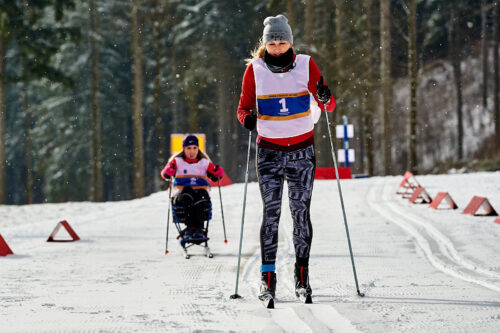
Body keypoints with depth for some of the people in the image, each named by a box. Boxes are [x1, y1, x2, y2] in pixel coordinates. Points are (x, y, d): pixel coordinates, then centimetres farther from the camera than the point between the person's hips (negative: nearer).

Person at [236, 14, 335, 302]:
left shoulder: (306, 65, -1)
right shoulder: (255, 69, -1)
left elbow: (328, 106, 0)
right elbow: (244, 106, 5)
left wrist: (325, 98, -24)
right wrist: (247, 118, -18)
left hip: (302, 151, 0)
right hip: (269, 151, 0)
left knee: (301, 212, -1)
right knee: (271, 212, -7)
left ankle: (302, 275, 7)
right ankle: (268, 277, -6)